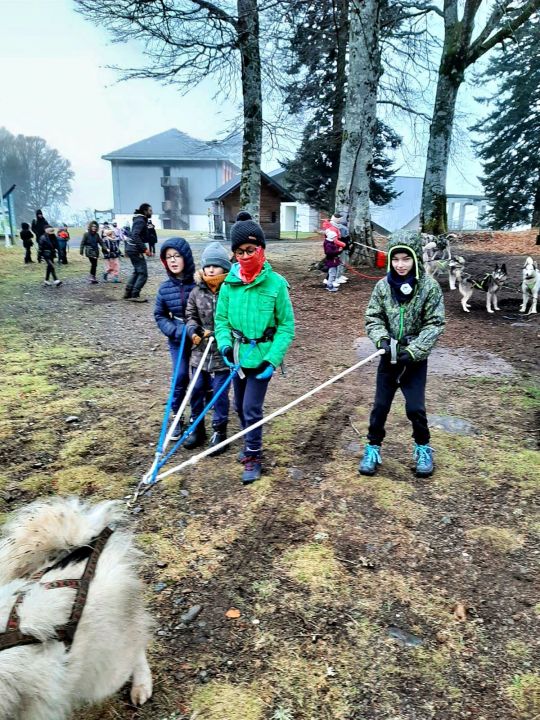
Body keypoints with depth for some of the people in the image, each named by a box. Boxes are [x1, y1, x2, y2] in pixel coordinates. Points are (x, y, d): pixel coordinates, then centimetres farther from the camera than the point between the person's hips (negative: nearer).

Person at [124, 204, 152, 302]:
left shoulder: (140, 220, 16)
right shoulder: (140, 221, -15)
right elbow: (135, 236, -27)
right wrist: (144, 249, -29)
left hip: (132, 249, 11)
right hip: (135, 250, -11)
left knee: (137, 272, 20)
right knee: (143, 273, -7)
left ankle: (128, 293, 23)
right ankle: (135, 295, -5)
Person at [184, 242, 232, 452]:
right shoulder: (197, 292, 1)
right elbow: (190, 315, 11)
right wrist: (193, 329, -8)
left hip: (222, 354, -4)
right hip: (200, 351, 5)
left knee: (219, 394, 5)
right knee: (197, 391, 14)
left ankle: (219, 431, 23)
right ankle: (197, 429, 31)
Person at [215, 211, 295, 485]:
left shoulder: (276, 283, -13)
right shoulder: (230, 283, -3)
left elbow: (286, 325, -8)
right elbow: (221, 319, 5)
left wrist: (272, 359, -15)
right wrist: (225, 345, -13)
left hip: (262, 356, -4)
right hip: (238, 356, 5)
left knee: (252, 408, -3)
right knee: (240, 406, 18)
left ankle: (253, 457, 18)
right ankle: (251, 444, 42)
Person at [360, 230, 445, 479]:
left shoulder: (430, 287, -11)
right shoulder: (383, 286, -6)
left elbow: (434, 324, -10)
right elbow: (373, 318, -1)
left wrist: (413, 350, -18)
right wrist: (382, 340, -19)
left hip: (415, 359, -2)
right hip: (389, 357, 2)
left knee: (415, 407, 3)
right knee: (380, 405, 8)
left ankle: (423, 448, 28)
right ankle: (373, 448, 25)